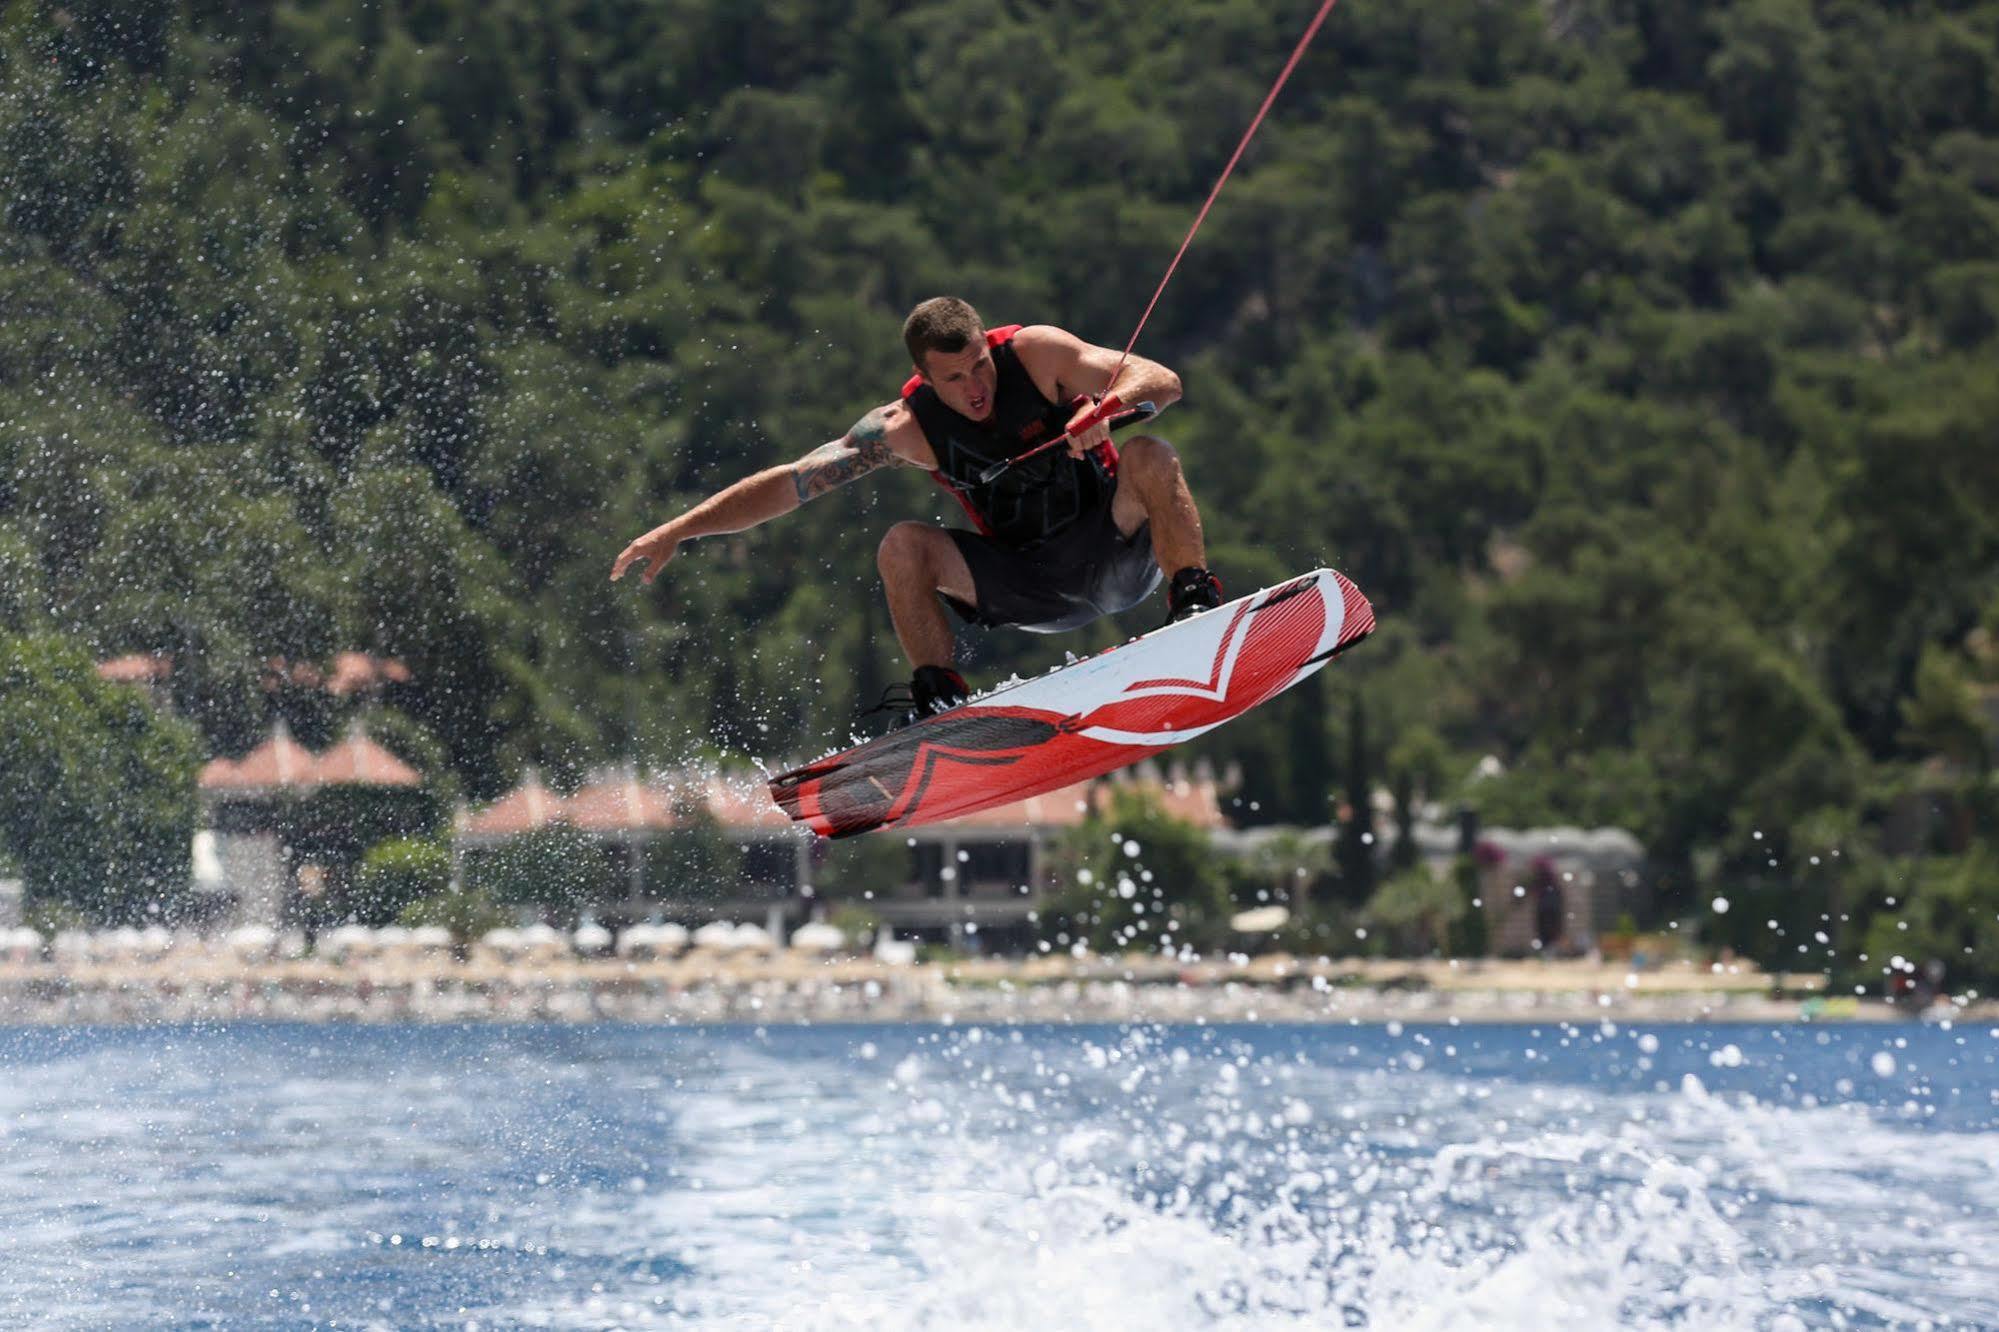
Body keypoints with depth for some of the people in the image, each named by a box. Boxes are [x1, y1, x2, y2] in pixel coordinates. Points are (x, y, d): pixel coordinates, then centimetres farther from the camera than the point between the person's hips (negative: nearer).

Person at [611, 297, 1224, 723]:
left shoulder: (1035, 353, -17)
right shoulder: (908, 428, -13)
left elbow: (1163, 381, -22)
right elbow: (788, 483, -13)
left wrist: (1107, 404, -44)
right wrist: (676, 530, -20)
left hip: (1116, 552, -2)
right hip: (1030, 591, 2)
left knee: (1148, 455, -30)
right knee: (903, 547, -21)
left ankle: (1196, 601, -28)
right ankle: (940, 702, -12)